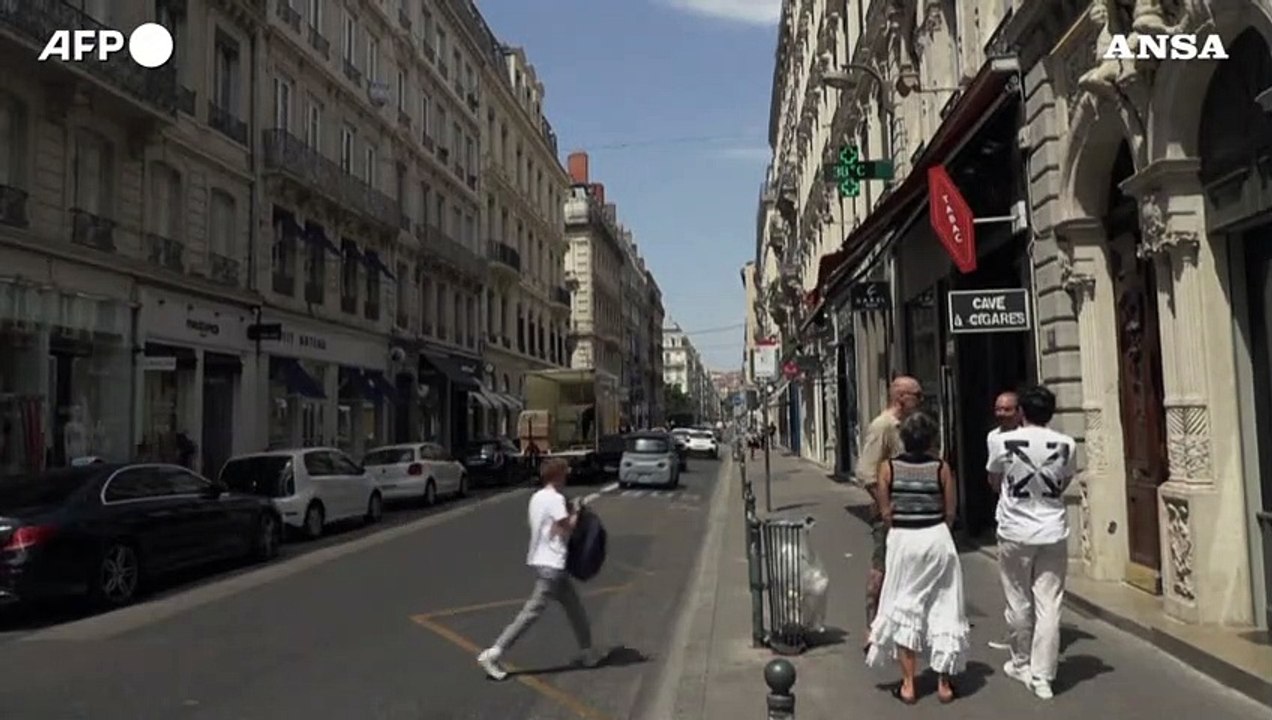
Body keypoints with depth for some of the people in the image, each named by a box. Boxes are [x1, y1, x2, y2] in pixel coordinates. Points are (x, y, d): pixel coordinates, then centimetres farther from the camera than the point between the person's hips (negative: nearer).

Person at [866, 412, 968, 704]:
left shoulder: (888, 468, -4)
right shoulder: (941, 468, -5)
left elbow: (886, 512, -3)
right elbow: (950, 512, -1)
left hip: (902, 540, 0)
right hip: (937, 538, 0)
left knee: (905, 609, 11)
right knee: (942, 609, 12)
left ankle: (908, 685, 14)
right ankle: (944, 683, 20)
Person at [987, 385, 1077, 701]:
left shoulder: (1005, 442, -9)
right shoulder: (1067, 445, -3)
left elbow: (993, 481, 8)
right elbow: (1064, 484, 12)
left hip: (1016, 532, -1)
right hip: (1053, 533, 2)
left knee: (1019, 603, 12)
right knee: (1048, 606, 4)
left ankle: (1021, 664, 28)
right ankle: (1042, 677, 6)